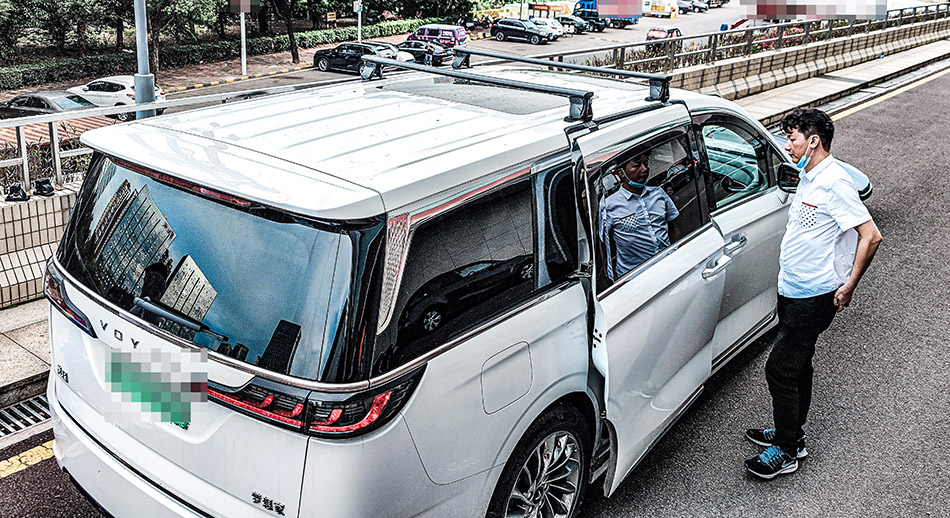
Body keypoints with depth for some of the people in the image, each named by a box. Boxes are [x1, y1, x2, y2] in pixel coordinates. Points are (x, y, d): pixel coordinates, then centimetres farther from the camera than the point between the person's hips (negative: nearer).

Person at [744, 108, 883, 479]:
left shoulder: (835, 182, -20)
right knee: (798, 365, 20)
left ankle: (786, 451, 9)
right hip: (792, 291, 10)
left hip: (815, 297, -9)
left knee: (780, 368, -5)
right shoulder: (808, 177, 9)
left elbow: (870, 236, -22)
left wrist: (848, 286, -18)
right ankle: (791, 434, 35)